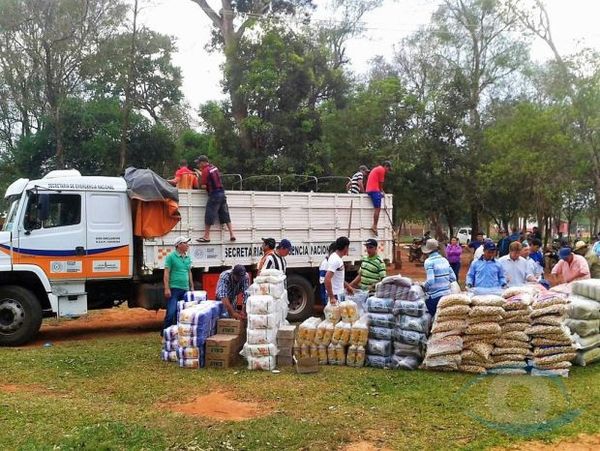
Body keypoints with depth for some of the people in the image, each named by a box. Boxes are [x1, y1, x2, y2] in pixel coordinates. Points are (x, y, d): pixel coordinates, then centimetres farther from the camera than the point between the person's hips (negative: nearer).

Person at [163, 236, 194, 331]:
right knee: (171, 312, -11)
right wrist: (167, 288, -14)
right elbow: (166, 273, -7)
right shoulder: (171, 257, -4)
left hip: (185, 289, 6)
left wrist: (192, 287, 18)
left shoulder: (188, 258, 15)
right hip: (174, 289, -6)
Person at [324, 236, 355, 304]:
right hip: (335, 295, -10)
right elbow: (327, 279, -28)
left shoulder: (338, 258, 11)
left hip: (340, 294, 10)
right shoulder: (335, 260, -20)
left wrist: (347, 286, 22)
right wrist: (331, 297, -28)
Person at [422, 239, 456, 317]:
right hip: (447, 294, 6)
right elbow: (453, 278, 9)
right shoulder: (444, 260, 7)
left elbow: (430, 281, -20)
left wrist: (424, 287, -2)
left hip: (435, 296, -6)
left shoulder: (429, 262, -12)